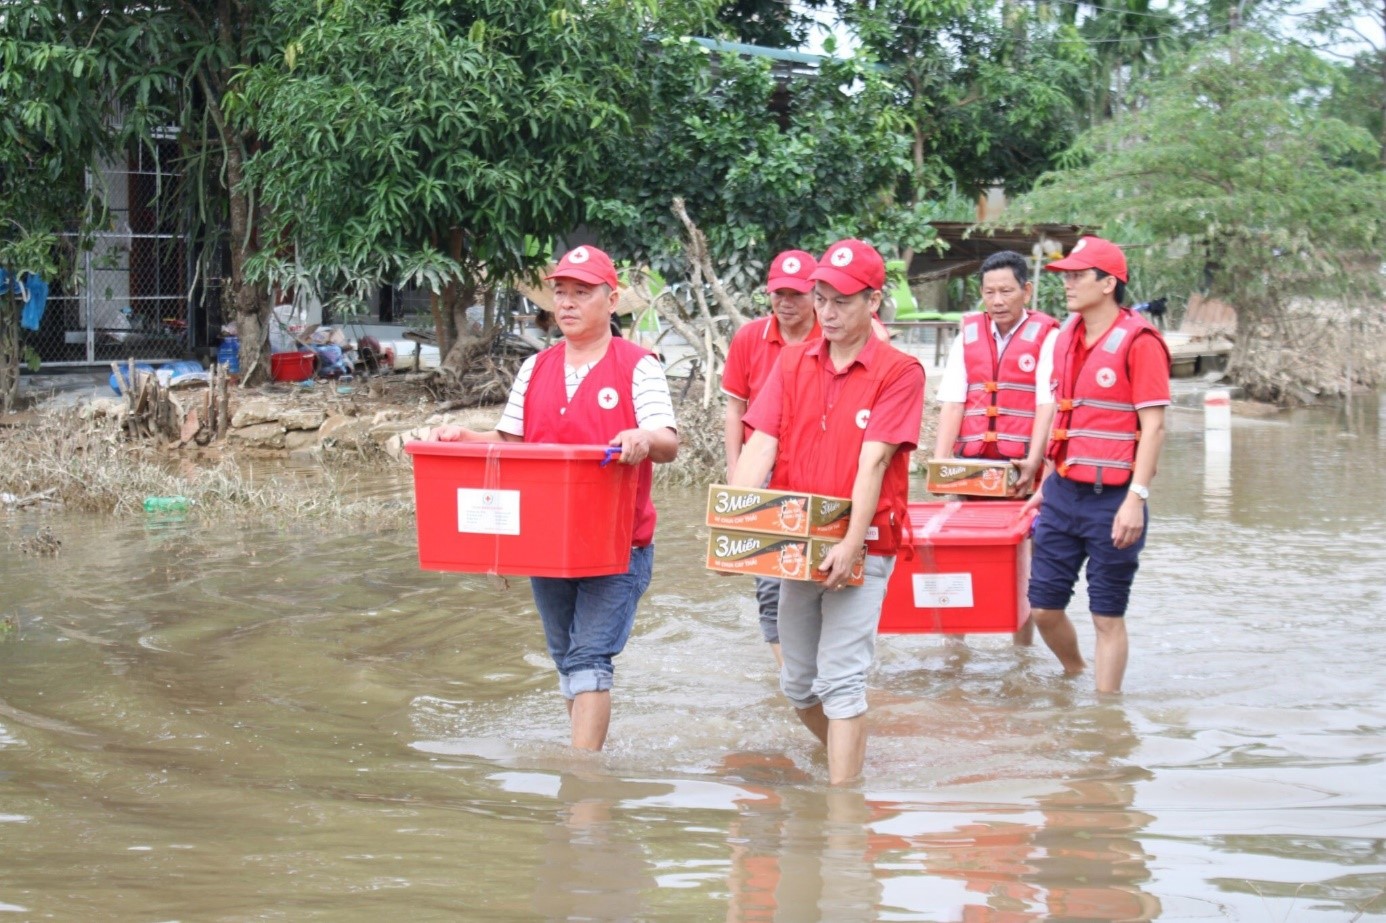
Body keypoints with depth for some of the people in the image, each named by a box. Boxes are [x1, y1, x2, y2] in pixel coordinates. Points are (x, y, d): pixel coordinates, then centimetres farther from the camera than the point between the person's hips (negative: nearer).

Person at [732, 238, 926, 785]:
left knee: (841, 681, -11)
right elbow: (761, 444, 0)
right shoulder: (793, 363, 8)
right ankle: (850, 757, 37)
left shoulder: (898, 372, -6)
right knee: (797, 683, 13)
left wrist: (852, 542, -23)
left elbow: (873, 460, -15)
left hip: (862, 548, -6)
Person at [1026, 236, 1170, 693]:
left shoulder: (1139, 341, -11)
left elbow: (1153, 427, -13)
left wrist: (1136, 498, -19)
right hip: (1062, 495, 7)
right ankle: (1075, 677, 34)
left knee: (1107, 616, 2)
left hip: (1111, 498, -7)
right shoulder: (1066, 338, 11)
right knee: (1043, 607, 9)